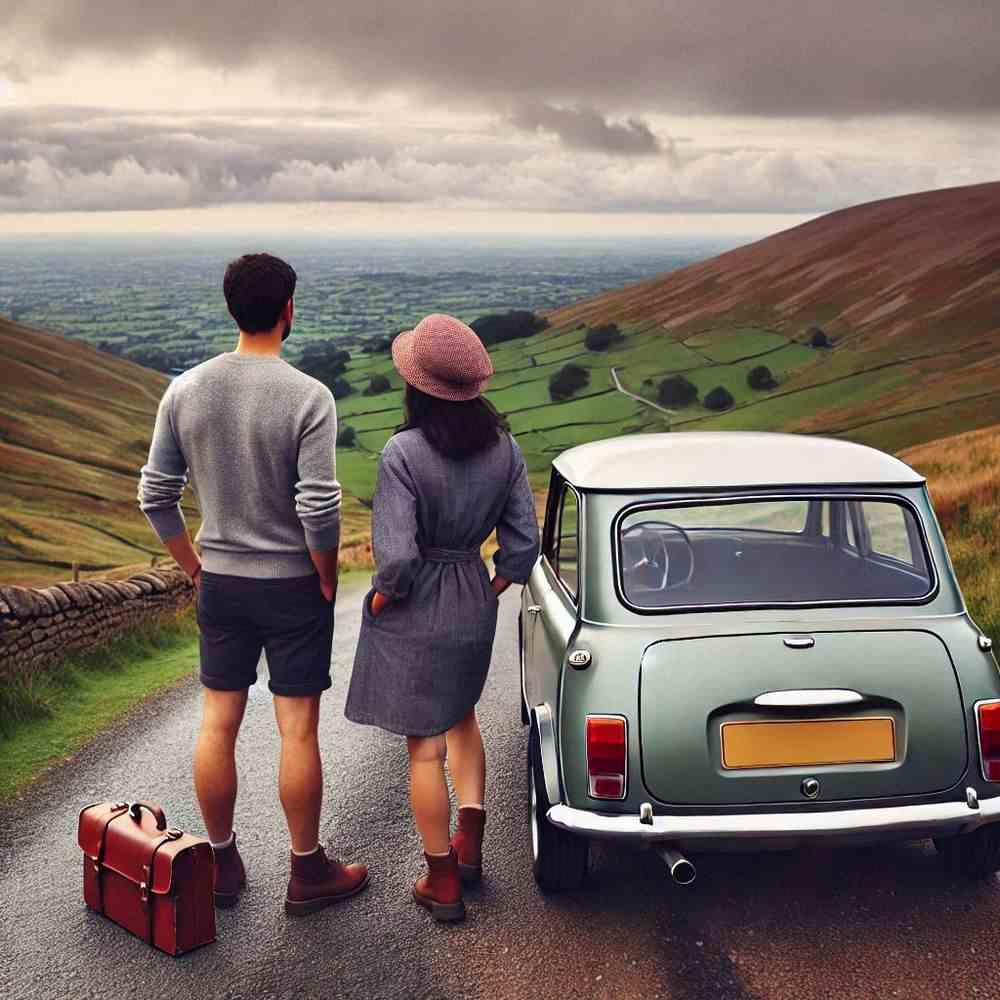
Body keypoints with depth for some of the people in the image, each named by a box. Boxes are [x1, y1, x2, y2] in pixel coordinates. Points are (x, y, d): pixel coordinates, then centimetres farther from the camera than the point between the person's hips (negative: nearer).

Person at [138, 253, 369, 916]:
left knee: (218, 725, 13)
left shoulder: (186, 391, -2)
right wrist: (328, 580, -5)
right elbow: (319, 508, -20)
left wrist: (194, 565, 12)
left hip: (220, 583, 4)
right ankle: (308, 873, 18)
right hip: (293, 585, -4)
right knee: (298, 730, 5)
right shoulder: (308, 398, -16)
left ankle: (223, 865, 27)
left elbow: (155, 494, 2)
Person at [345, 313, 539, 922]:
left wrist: (383, 595, -6)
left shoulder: (404, 454, -23)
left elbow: (396, 556, -26)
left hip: (414, 614, -5)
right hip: (474, 608, 5)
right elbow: (524, 541, -1)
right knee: (462, 716, 29)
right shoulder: (504, 448, -5)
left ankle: (443, 884, 20)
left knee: (424, 745, 8)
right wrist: (491, 590, 14)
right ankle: (470, 845, 27)